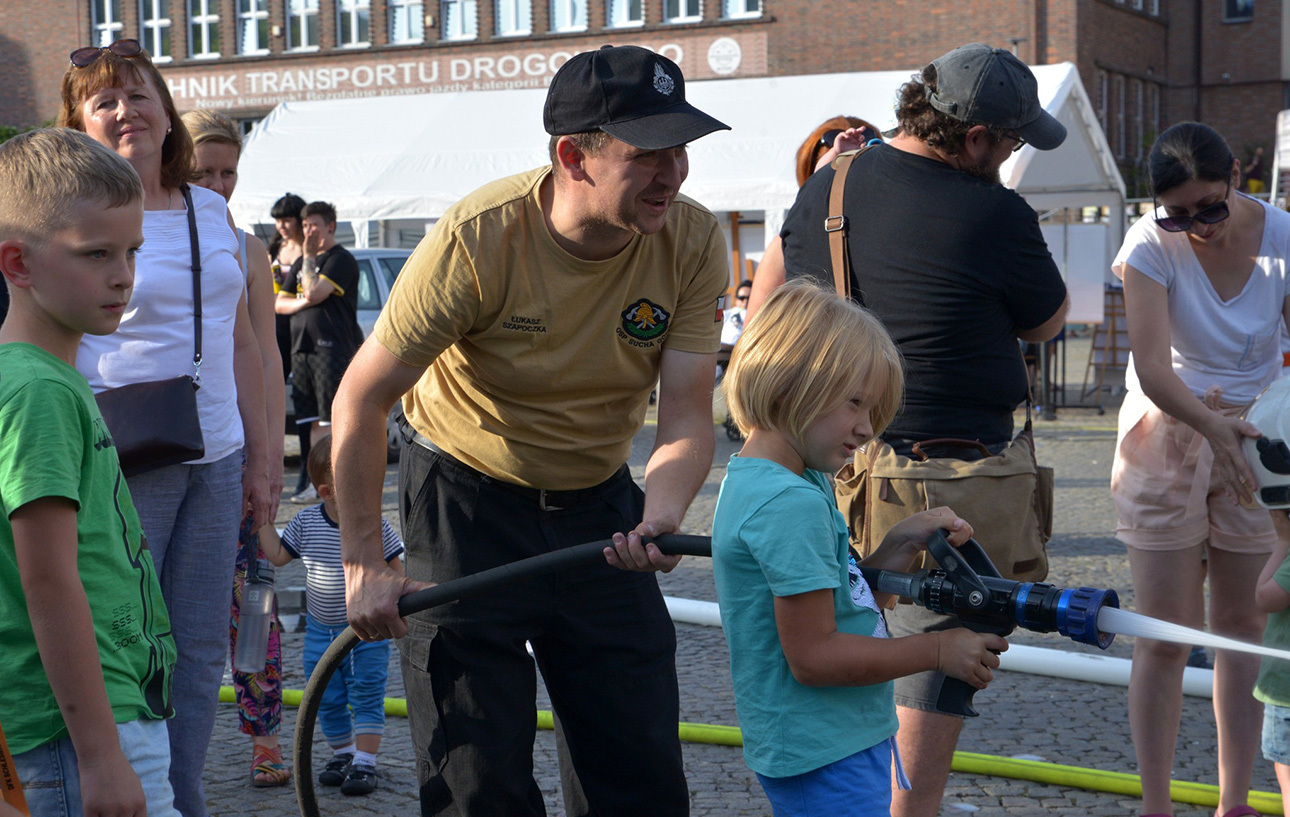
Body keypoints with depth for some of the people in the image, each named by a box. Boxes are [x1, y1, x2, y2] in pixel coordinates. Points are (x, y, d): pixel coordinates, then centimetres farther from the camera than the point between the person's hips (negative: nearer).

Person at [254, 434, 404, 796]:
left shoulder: (375, 526, -11)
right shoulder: (305, 523, -6)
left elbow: (395, 570, -1)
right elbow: (278, 555, 6)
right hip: (321, 630, 3)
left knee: (366, 695, -4)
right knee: (327, 699, 11)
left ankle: (365, 762, 2)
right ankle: (343, 753, 28)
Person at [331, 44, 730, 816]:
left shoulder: (693, 241, -15)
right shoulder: (477, 238, -25)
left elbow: (687, 418, -15)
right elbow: (363, 399, -17)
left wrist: (660, 518, -36)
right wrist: (364, 566, -16)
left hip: (600, 502, 4)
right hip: (468, 499, -3)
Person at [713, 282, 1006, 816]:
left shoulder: (750, 481, 9)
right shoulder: (791, 503, -23)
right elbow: (814, 656, -24)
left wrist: (902, 545, 3)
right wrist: (938, 651, -15)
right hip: (826, 757, -10)